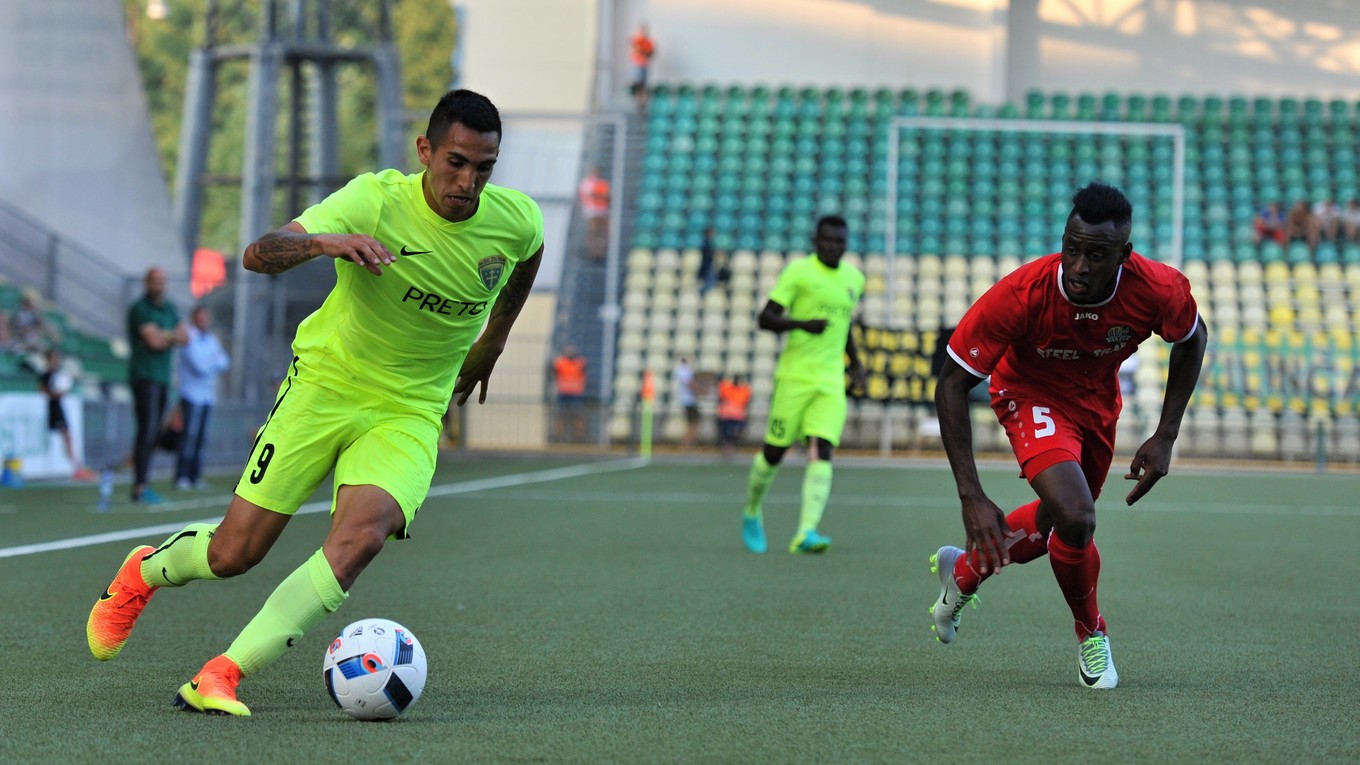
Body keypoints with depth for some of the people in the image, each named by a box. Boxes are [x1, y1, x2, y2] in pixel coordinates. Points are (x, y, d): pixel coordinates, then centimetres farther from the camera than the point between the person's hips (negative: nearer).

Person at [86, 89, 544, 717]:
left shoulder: (517, 221, -9)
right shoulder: (376, 200, -20)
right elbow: (258, 254, -31)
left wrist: (490, 346, 25)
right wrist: (323, 241, -51)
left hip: (408, 412, 2)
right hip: (324, 383, -2)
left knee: (360, 536, -27)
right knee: (234, 553, -1)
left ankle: (223, 676, -24)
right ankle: (145, 570, 36)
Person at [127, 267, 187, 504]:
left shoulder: (169, 309, 17)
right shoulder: (140, 309, -7)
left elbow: (184, 337, 8)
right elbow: (153, 340, -16)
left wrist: (163, 336, -9)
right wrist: (172, 336, 2)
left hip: (162, 378, 8)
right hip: (145, 376, -8)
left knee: (153, 434, 6)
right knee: (147, 432, -15)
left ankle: (141, 484, 9)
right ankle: (140, 488, -19)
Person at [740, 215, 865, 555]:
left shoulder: (854, 279, 12)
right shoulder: (798, 271, -6)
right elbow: (765, 318, -10)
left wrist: (855, 362, 23)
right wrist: (802, 324, -26)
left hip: (831, 382, 4)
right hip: (794, 377, -4)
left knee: (822, 451, -14)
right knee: (774, 450, 4)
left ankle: (806, 534, -23)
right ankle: (752, 512, 31)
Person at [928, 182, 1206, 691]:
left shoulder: (1157, 290, -30)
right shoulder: (1020, 295, -37)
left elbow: (1192, 340, -5)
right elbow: (952, 382, -28)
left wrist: (1165, 438, -10)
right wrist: (972, 496, -33)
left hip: (1098, 402, 4)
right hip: (1031, 396, -4)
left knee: (1062, 521, 20)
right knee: (1074, 520, -24)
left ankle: (965, 570, 47)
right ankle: (1090, 632, 5)